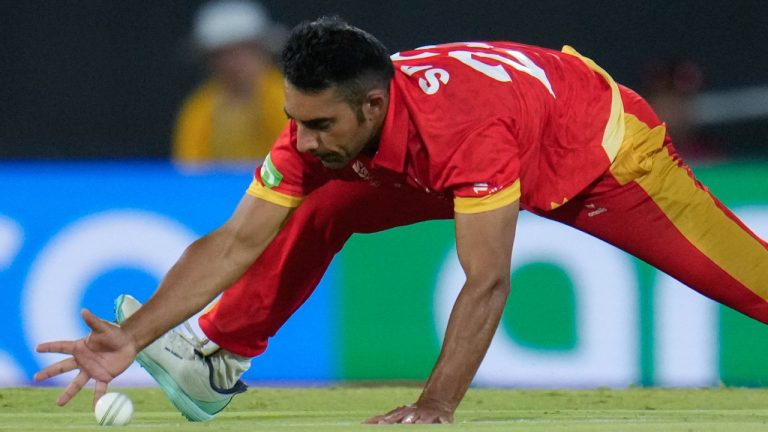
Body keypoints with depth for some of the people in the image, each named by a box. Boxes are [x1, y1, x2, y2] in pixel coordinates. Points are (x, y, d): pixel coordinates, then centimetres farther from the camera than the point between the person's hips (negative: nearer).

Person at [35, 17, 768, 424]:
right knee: (318, 206, -6)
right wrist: (132, 338, -33)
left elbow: (487, 283, -45)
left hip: (599, 152, -6)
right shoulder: (320, 128, -26)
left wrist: (435, 405, -50)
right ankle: (219, 360, 4)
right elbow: (236, 242, -23)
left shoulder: (464, 130, -46)